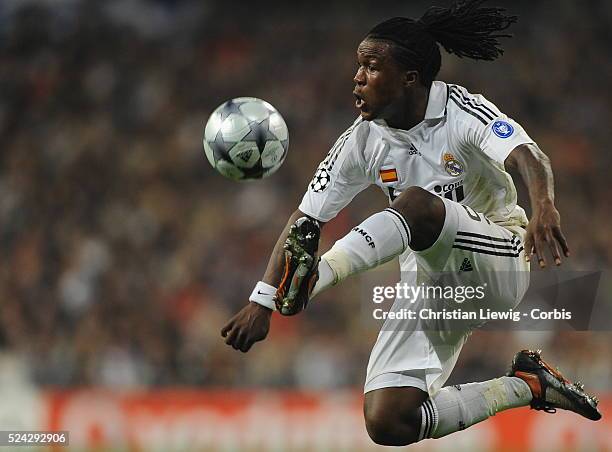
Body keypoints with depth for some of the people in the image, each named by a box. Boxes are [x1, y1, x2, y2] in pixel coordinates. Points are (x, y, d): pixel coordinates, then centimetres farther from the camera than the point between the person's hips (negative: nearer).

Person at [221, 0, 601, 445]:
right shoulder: (363, 141, -1)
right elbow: (305, 219, -1)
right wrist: (262, 302, -13)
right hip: (430, 285, 6)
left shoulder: (461, 109, -13)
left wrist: (544, 207, -55)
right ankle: (523, 387, 3)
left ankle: (318, 275, -54)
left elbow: (528, 156, -32)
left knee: (416, 203, -35)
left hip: (496, 264, -6)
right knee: (387, 424, -12)